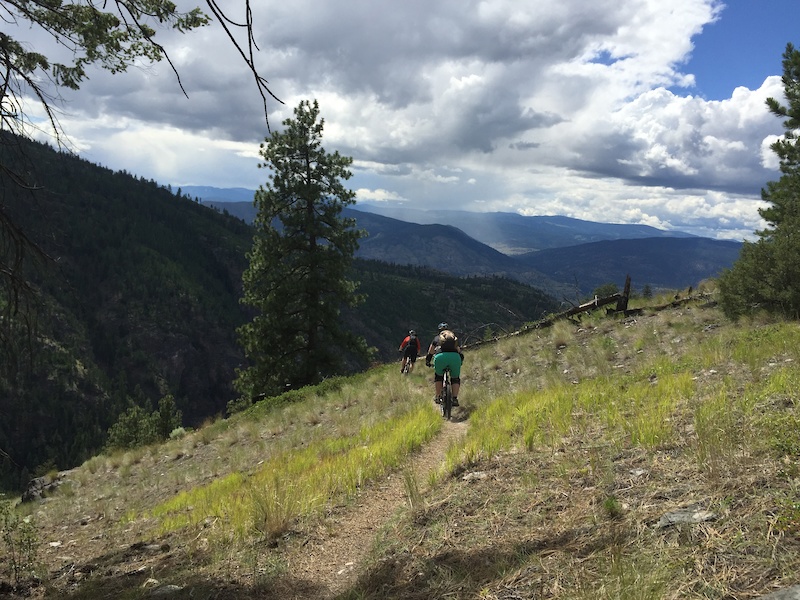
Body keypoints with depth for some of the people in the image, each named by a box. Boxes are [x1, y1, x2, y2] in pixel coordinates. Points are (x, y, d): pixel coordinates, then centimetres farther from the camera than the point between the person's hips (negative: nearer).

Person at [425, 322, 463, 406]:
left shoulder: (437, 338, 30)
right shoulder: (454, 337, 33)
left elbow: (430, 352, 32)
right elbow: (459, 351, 32)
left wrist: (427, 361, 46)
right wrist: (461, 361, 46)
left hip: (441, 356, 0)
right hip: (455, 356, 0)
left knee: (438, 376, 27)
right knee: (455, 378, 20)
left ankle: (438, 397, 22)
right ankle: (455, 398, 5)